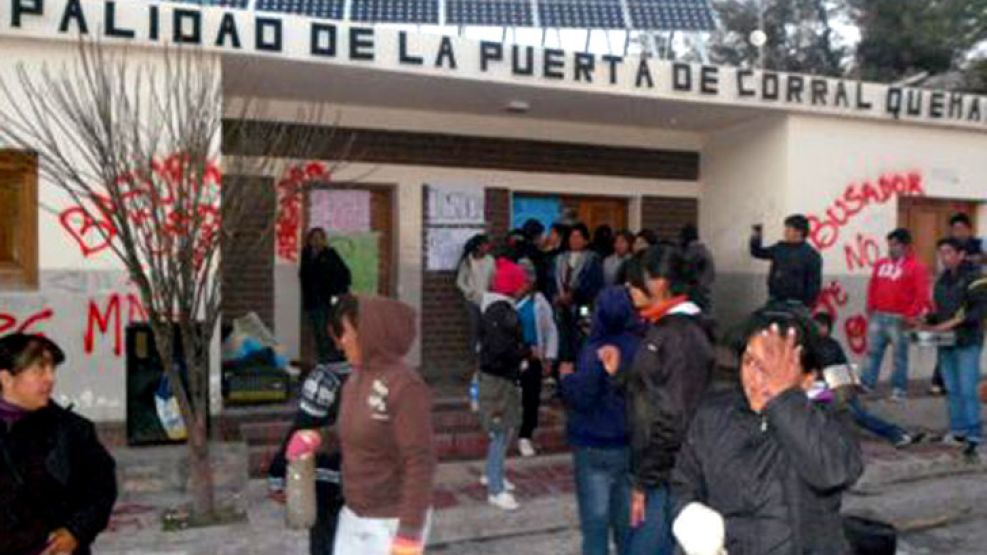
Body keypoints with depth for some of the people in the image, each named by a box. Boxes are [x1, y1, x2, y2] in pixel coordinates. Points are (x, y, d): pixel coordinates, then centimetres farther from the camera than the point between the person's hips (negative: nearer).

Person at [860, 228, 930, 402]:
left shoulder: (916, 267, -5)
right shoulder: (881, 264, 12)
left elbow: (922, 294, -10)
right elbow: (872, 287, 18)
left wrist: (911, 316, -13)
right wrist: (870, 308, 11)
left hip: (899, 319, -5)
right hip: (878, 316, 5)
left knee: (900, 355, 2)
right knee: (873, 352, 7)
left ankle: (899, 389, 9)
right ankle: (867, 384, 12)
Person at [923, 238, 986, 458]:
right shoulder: (942, 280, 15)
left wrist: (954, 322, -20)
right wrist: (930, 324, 6)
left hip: (967, 343, -7)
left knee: (968, 390, -9)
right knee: (952, 389, 10)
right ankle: (958, 431, 18)